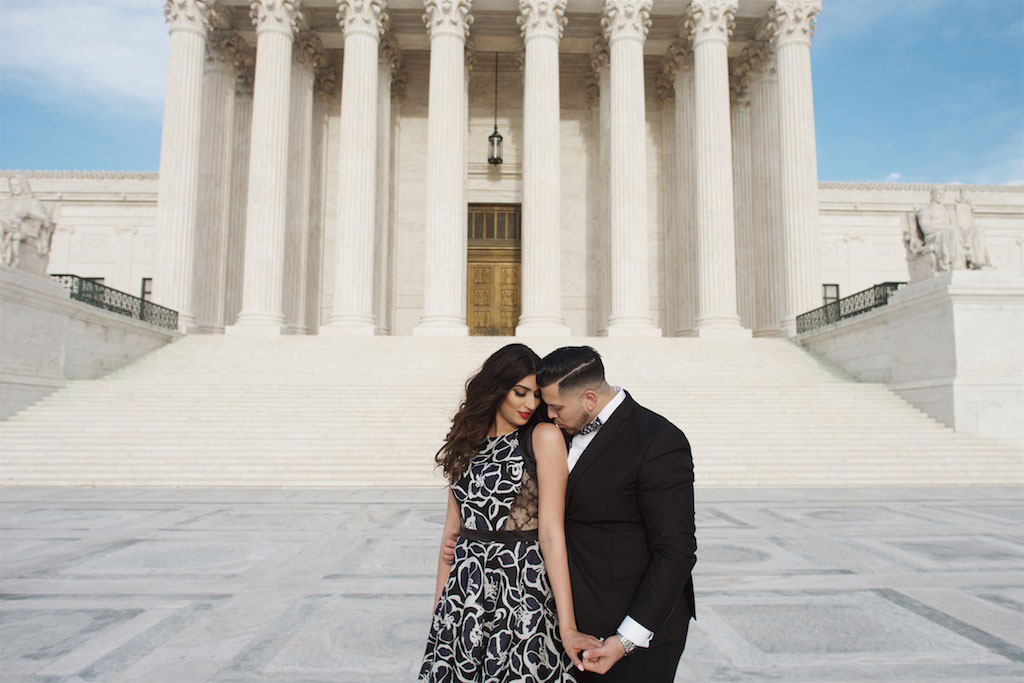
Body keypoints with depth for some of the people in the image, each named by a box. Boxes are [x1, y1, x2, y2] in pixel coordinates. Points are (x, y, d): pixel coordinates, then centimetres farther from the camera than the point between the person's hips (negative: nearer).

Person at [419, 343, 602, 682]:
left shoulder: (544, 437, -8)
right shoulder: (467, 443, 7)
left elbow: (551, 533, -14)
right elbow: (452, 527, 10)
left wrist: (567, 626, -18)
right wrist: (439, 606, 8)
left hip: (522, 591, -4)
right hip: (466, 590, 5)